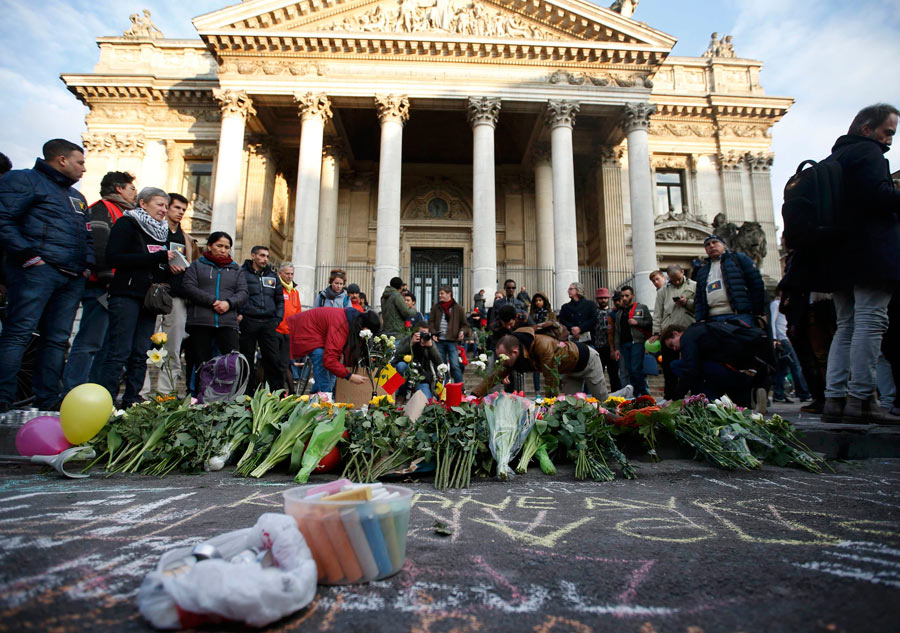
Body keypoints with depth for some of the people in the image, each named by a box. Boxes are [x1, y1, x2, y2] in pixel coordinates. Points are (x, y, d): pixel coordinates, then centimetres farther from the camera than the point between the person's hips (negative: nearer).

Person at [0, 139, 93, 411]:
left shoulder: (76, 197, 27)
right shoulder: (23, 179, 3)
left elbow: (88, 237, 30)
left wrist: (88, 264, 14)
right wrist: (28, 254, -17)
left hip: (73, 277, 8)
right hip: (38, 269, -7)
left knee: (58, 339, 5)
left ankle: (47, 399, 9)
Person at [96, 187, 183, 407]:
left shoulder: (163, 231, 20)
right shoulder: (126, 224, 0)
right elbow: (113, 258, -14)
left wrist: (171, 269, 2)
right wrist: (156, 258, -16)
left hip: (149, 298, 6)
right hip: (126, 296, -6)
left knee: (141, 355, 5)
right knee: (119, 352, -9)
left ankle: (132, 401, 11)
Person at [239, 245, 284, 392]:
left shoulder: (273, 276, 17)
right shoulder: (241, 273, 4)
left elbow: (280, 300, 21)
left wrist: (278, 319, 9)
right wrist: (237, 314, -11)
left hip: (269, 323, 3)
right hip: (248, 322, -3)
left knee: (273, 359, -1)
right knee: (247, 359, 5)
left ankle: (277, 391, 4)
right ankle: (248, 393, 14)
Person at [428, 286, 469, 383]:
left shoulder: (458, 308, 3)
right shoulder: (436, 307, 9)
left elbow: (464, 324, 9)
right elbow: (430, 321, 9)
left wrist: (462, 331, -10)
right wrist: (433, 332, -6)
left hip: (453, 340, -3)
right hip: (439, 340, 3)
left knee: (455, 365, -8)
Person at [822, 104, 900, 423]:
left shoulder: (831, 159, 23)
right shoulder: (868, 151, -2)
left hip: (840, 255, 9)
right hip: (871, 254, -8)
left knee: (846, 326, 9)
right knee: (870, 321, -10)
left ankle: (834, 398, 5)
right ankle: (860, 398, -12)